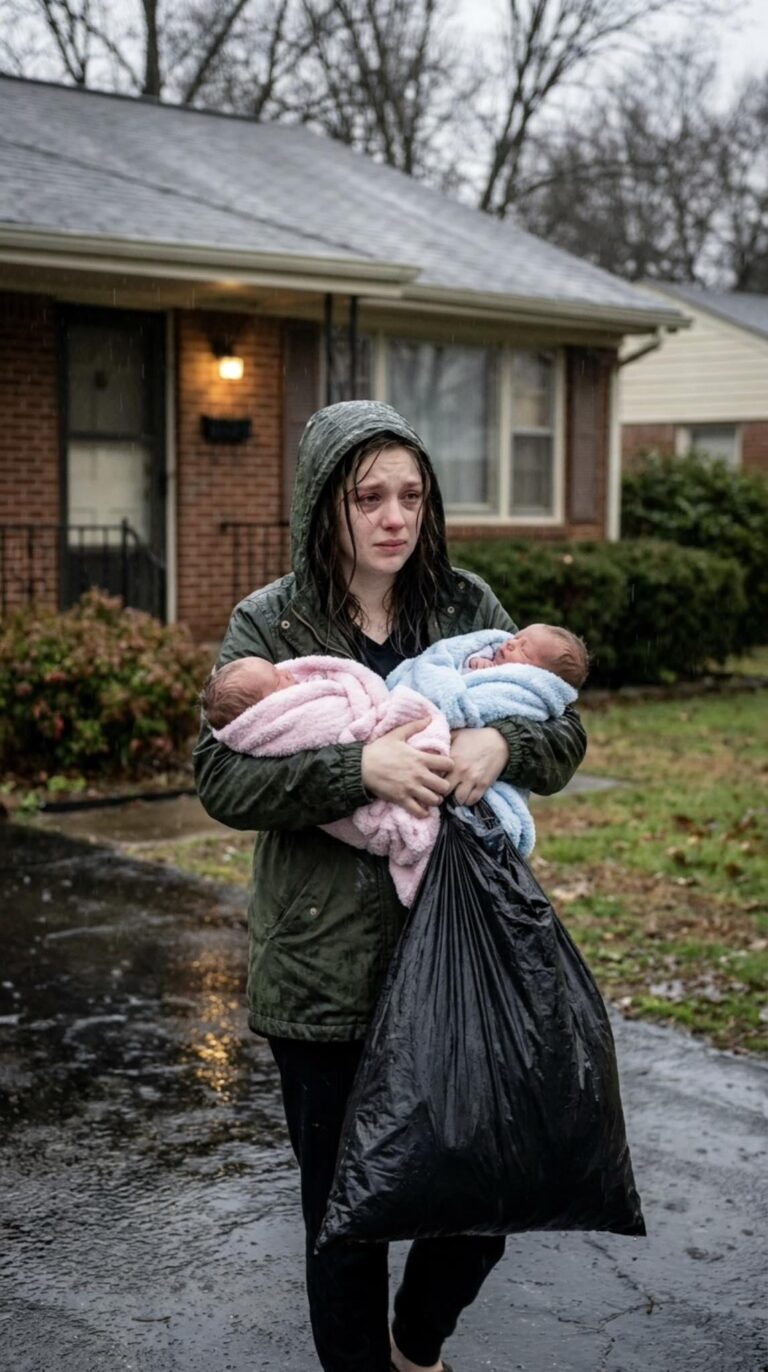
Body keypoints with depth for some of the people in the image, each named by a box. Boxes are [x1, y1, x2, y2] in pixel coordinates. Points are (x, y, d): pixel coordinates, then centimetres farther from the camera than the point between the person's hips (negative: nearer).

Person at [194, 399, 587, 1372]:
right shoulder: (268, 624, -4)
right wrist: (361, 767, -26)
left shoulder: (467, 606, 4)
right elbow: (220, 778, -13)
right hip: (327, 965, -3)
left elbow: (565, 735, 5)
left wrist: (502, 744, -18)